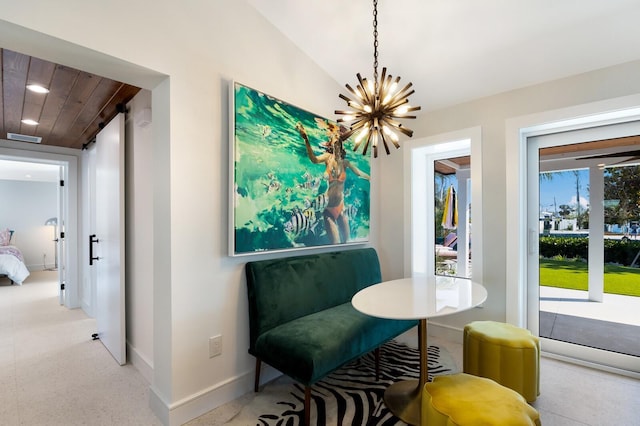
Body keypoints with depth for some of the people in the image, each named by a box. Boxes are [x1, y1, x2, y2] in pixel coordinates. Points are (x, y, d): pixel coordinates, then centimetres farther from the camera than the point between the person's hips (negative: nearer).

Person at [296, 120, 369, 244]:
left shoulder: (345, 162, -1)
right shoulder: (328, 157, -10)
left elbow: (360, 173, 15)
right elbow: (314, 159, -32)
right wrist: (306, 139, -46)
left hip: (340, 205, 3)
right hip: (328, 206, -3)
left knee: (346, 238, 15)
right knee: (335, 242, -2)